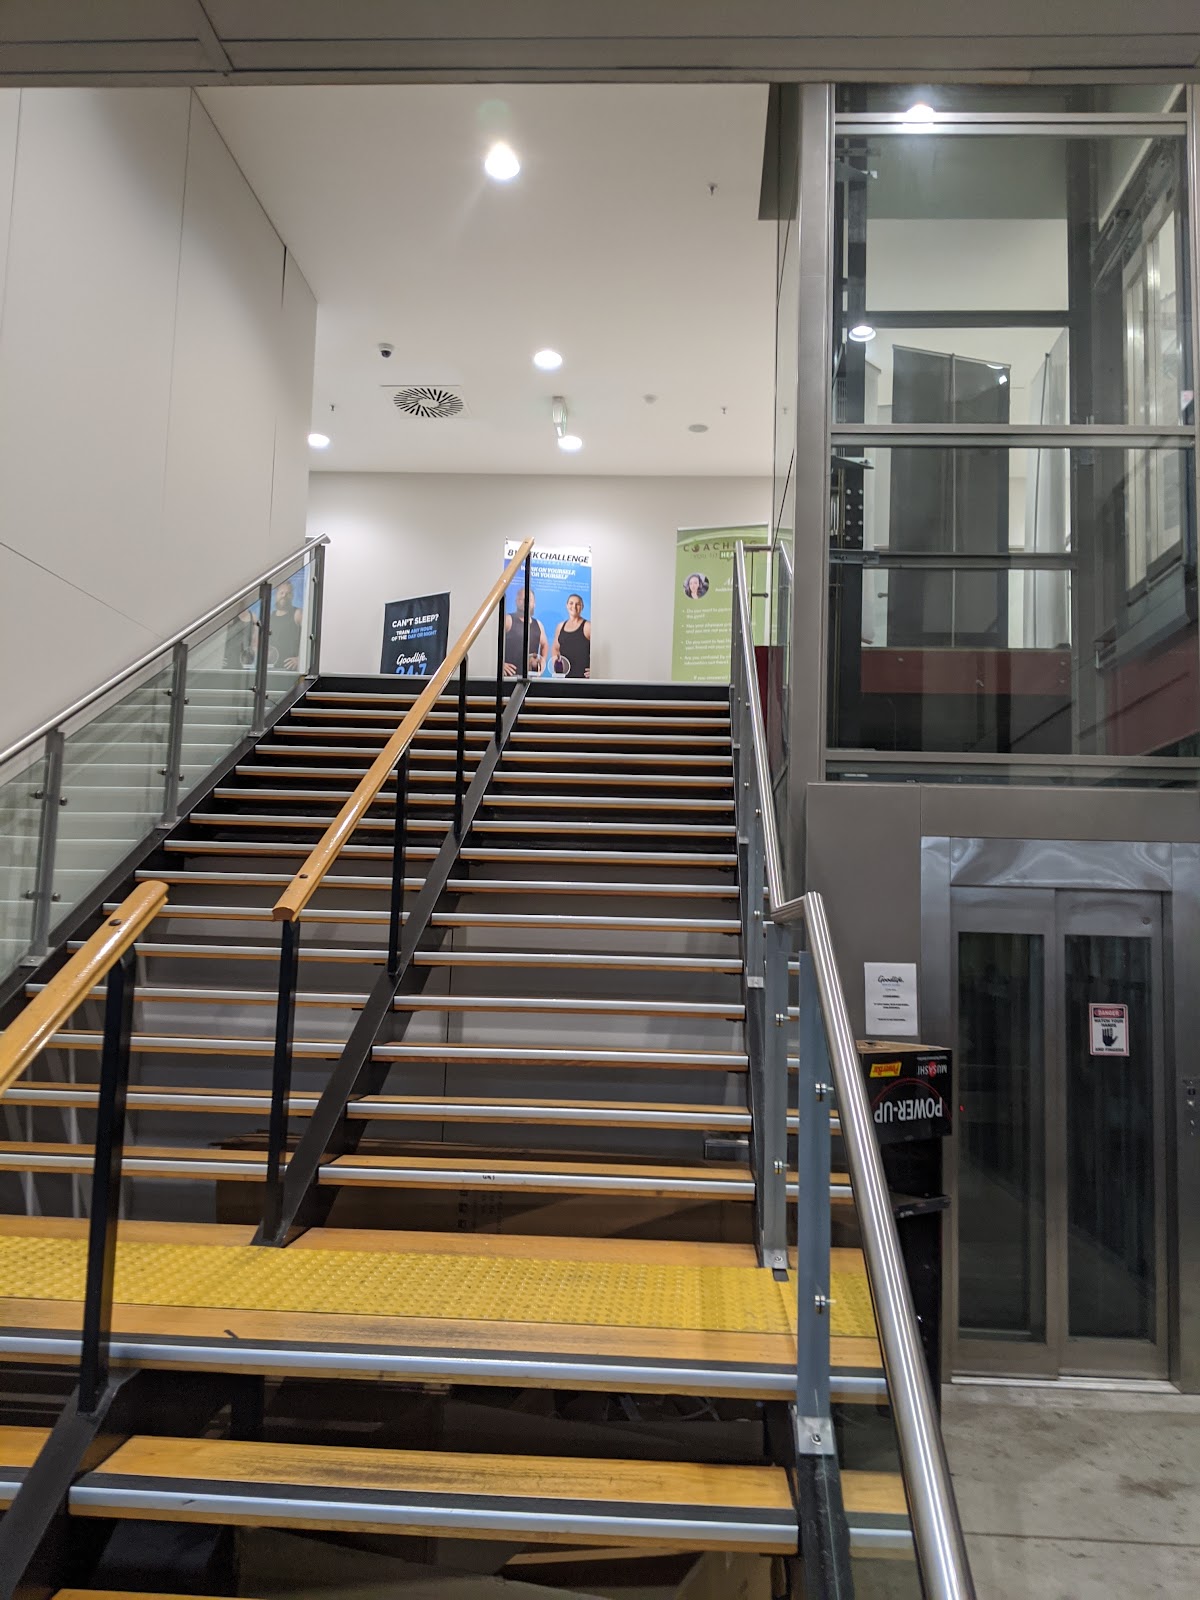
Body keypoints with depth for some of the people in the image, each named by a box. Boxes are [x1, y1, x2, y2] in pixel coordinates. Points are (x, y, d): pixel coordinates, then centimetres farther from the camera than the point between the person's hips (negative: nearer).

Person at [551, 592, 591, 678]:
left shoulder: (588, 626, -1)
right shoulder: (560, 626, 16)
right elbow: (555, 648, 28)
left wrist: (593, 669, -14)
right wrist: (554, 657, 7)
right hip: (563, 674, 5)